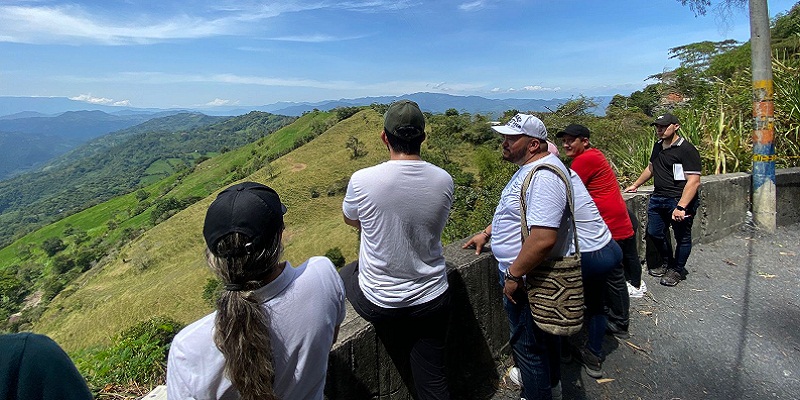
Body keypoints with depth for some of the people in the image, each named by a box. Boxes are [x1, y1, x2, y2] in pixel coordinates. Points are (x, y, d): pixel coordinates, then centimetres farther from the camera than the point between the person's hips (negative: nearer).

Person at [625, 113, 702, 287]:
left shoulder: (687, 150, -14)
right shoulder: (658, 146, 11)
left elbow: (694, 181, -19)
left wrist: (681, 207, -26)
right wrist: (635, 185, 29)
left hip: (680, 200, -7)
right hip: (658, 199, 8)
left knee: (682, 237, 8)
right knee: (654, 233, 14)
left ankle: (678, 270, 27)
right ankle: (667, 263, 36)